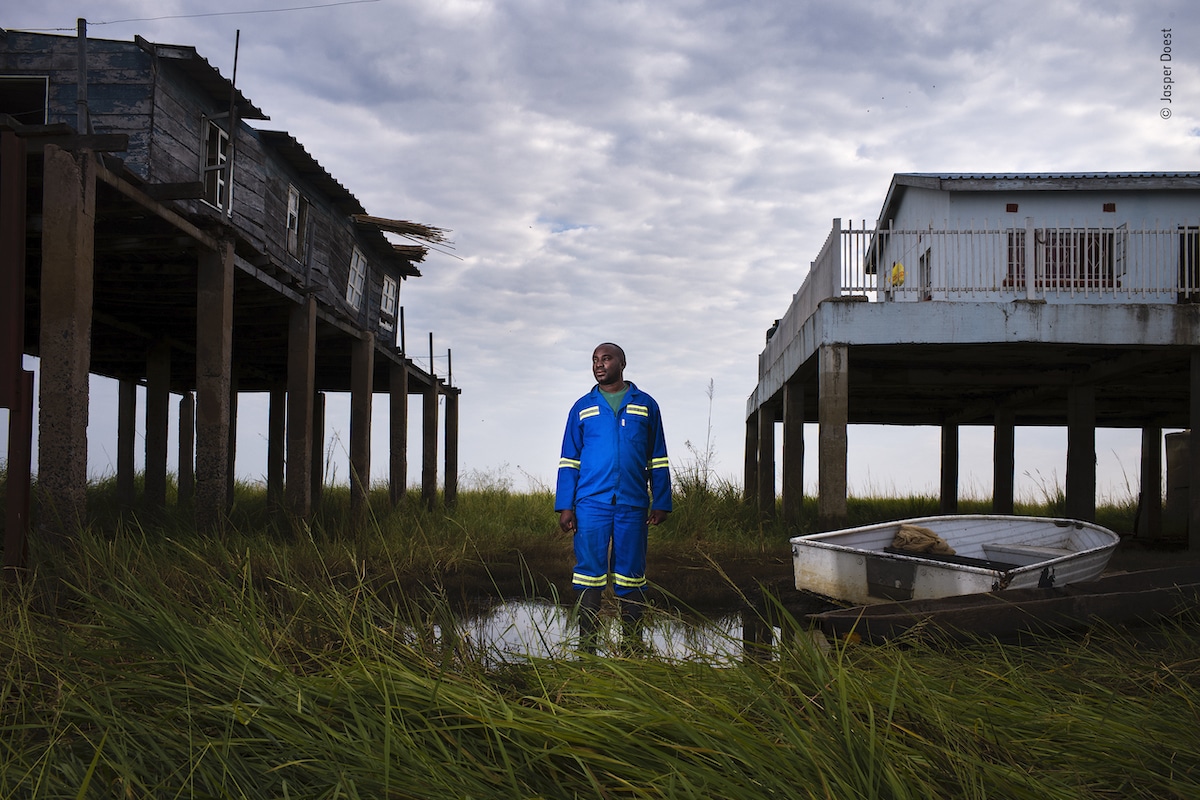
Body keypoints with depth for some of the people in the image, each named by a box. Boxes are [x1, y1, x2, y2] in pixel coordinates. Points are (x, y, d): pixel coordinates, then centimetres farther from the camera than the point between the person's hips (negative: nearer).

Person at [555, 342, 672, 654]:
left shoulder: (646, 406, 11)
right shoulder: (582, 408, 11)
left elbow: (658, 460, 11)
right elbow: (569, 461, 9)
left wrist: (661, 503, 3)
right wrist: (565, 506, 0)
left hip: (633, 506, 0)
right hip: (591, 504, 0)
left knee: (631, 574, 2)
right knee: (589, 572, -2)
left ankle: (633, 646, 8)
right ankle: (586, 647, 3)